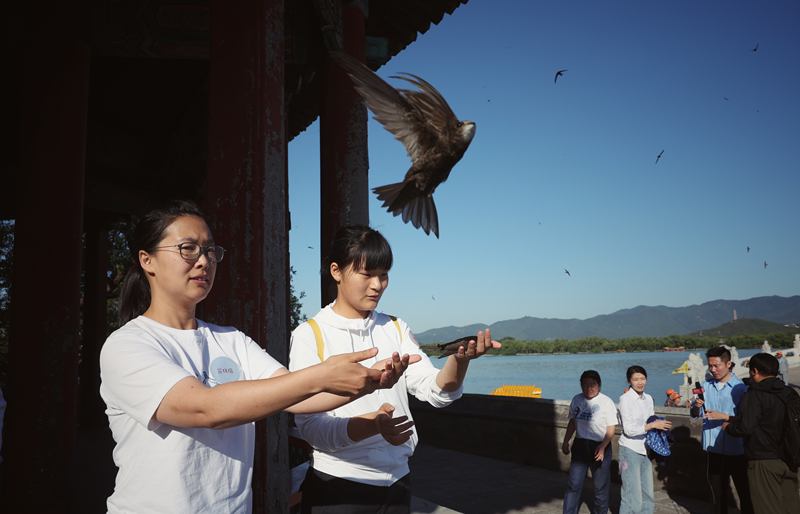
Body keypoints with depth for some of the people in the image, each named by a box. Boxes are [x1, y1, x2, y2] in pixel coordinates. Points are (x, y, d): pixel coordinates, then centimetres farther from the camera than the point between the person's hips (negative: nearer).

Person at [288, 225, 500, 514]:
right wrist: (373, 424, -32)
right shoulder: (309, 334, -10)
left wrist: (459, 360, -25)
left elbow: (436, 393, -5)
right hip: (338, 484, -4)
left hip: (396, 481, 4)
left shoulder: (396, 329, 4)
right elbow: (309, 425, -16)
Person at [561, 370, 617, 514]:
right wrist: (566, 441, 12)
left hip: (600, 447, -3)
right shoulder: (577, 400, 3)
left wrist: (602, 447, -22)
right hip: (580, 445, 3)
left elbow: (611, 429, -10)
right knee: (573, 484, 2)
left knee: (601, 485, 9)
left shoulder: (606, 402, -11)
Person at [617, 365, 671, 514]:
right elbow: (628, 429, -16)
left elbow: (651, 423, 15)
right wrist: (653, 425, -18)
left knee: (647, 496, 12)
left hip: (645, 450, 7)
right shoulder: (625, 399, -11)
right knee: (633, 498, -6)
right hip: (630, 450, -7)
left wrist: (660, 424, -5)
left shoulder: (648, 398, 8)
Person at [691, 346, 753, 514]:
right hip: (713, 446, 4)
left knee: (744, 491, 8)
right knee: (717, 490, 18)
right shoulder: (706, 385, 2)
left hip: (736, 448, -4)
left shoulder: (740, 387, -11)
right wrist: (696, 406, -16)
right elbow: (694, 414, 4)